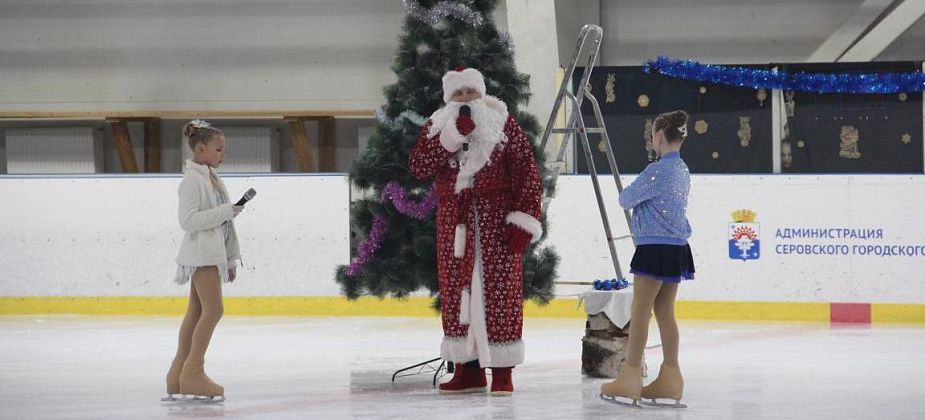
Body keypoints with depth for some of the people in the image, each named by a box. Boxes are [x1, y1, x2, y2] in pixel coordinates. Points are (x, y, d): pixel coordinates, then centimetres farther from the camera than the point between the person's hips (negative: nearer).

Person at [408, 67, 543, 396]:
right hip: (454, 222, 3)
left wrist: (524, 219, -10)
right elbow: (418, 167, -7)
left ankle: (502, 371, 1)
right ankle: (468, 368, 13)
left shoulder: (503, 123, 2)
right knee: (456, 291, 5)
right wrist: (451, 137, -18)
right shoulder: (436, 128, 9)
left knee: (500, 290, -4)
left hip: (496, 220, -3)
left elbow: (527, 174, -2)